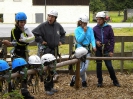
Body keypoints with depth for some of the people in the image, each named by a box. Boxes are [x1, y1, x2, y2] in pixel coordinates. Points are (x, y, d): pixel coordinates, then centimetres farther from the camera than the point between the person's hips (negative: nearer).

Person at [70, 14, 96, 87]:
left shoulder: (90, 29, 7)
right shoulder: (77, 30, -1)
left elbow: (92, 38, -1)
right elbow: (79, 40, -11)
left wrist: (94, 46, -19)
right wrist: (84, 32, -12)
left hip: (87, 49, 4)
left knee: (85, 67, -2)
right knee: (82, 67, -8)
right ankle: (83, 81, 12)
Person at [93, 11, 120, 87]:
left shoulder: (108, 27, -2)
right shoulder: (95, 28, 2)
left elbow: (112, 39, 0)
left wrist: (111, 50, -4)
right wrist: (96, 41, -11)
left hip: (106, 49, -2)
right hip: (98, 49, 2)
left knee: (109, 65, -4)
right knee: (99, 65, 6)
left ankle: (115, 81, 10)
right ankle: (100, 81, 17)